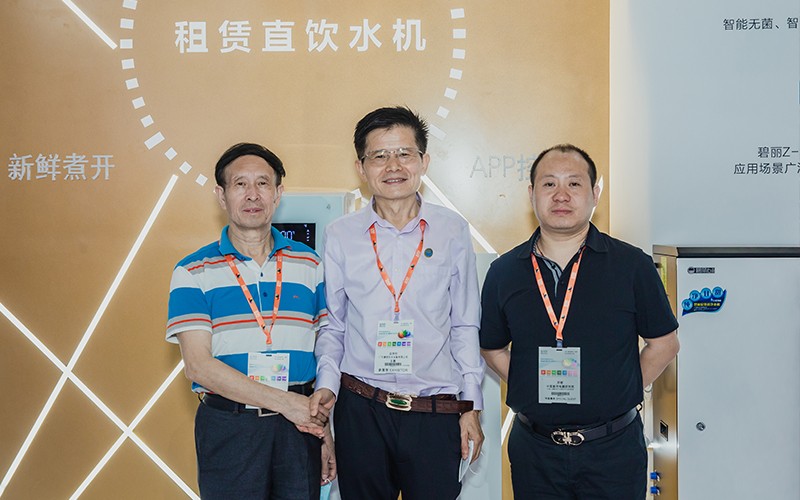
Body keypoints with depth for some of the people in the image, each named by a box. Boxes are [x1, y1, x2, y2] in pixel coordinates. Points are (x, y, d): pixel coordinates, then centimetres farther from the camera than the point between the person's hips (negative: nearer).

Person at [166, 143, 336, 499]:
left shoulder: (309, 264, 6)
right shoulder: (193, 273, -2)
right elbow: (198, 365, -9)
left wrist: (325, 428, -1)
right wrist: (285, 401, -14)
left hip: (300, 428, 2)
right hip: (226, 428, -2)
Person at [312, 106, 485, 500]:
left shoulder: (452, 231, 2)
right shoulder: (339, 235, 2)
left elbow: (465, 326, 5)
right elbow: (332, 324, 9)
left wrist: (471, 405, 4)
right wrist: (327, 382, -5)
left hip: (437, 413, 0)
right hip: (360, 409, 1)